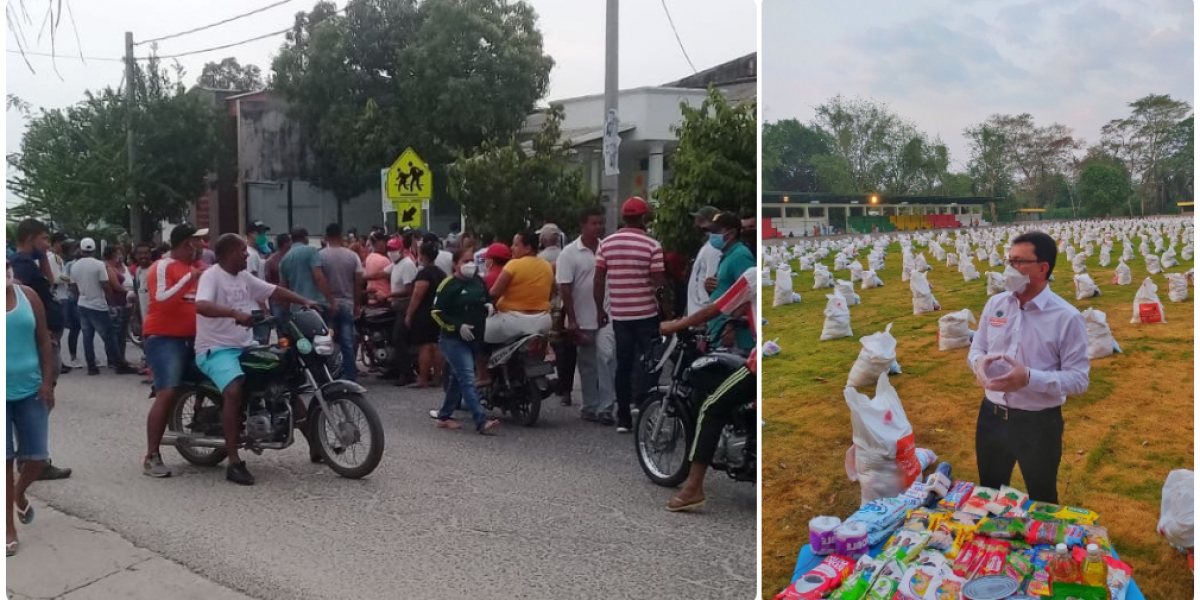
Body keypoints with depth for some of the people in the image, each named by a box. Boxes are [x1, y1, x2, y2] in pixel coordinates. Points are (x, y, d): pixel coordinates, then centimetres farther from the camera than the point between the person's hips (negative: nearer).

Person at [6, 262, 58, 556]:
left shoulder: (28, 295, 1)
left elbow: (44, 341, 5)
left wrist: (47, 381, -1)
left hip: (30, 390, 2)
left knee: (38, 458, 4)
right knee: (6, 461, 3)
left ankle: (20, 492, 38)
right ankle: (9, 528, 17)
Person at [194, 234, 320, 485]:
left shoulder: (244, 278, 13)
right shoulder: (211, 275, -13)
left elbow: (274, 291, 17)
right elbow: (201, 306, -32)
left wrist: (305, 301, 4)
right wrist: (236, 313, -45)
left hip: (245, 347, 9)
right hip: (216, 349, -9)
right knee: (234, 391, -33)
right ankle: (234, 462, -29)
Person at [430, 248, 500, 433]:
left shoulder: (479, 282, 10)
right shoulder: (449, 285, -11)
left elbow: (486, 299, 27)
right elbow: (437, 312, -12)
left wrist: (489, 306, 4)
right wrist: (458, 326, -20)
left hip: (473, 339, 8)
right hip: (453, 339, -8)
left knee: (457, 378, 16)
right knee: (468, 380, -14)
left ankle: (444, 415, 29)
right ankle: (481, 421, -20)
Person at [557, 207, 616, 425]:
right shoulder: (570, 253, -4)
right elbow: (564, 289, -7)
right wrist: (571, 321, -11)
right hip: (582, 320, -1)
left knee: (606, 356, -12)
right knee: (587, 365, 10)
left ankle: (605, 407, -8)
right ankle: (590, 407, 22)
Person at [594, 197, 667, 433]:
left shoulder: (606, 244, 1)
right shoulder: (652, 245, -9)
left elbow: (598, 282, 1)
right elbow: (660, 282, -10)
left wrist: (600, 310, 11)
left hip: (619, 315, 3)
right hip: (646, 314, -3)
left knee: (623, 366, 10)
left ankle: (623, 419, 13)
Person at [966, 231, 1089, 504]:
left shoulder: (1067, 317, -16)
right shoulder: (995, 304, -1)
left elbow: (1079, 378, -16)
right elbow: (976, 348, 10)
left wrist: (1029, 378, -31)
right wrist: (980, 362, -15)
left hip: (1039, 423, -4)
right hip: (991, 416, 5)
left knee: (1042, 502, 18)